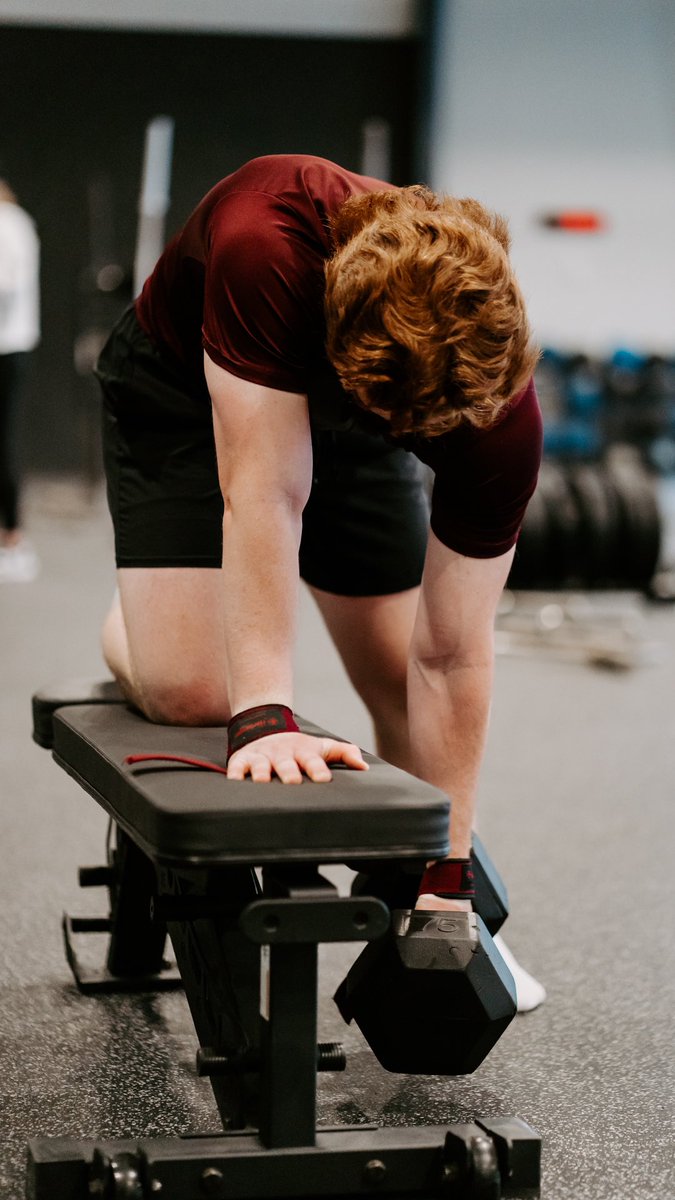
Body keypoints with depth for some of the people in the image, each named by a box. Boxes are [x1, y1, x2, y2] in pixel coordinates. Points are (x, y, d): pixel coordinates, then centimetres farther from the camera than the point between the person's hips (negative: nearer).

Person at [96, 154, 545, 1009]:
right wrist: (264, 717, -50)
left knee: (401, 681, -3)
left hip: (346, 422, 2)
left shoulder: (501, 406, -34)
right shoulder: (266, 245, -45)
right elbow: (263, 495, -44)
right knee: (190, 692, -16)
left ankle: (443, 913, 21)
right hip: (181, 392, -2)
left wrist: (446, 875, -29)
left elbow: (449, 658, -29)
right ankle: (130, 624, 20)